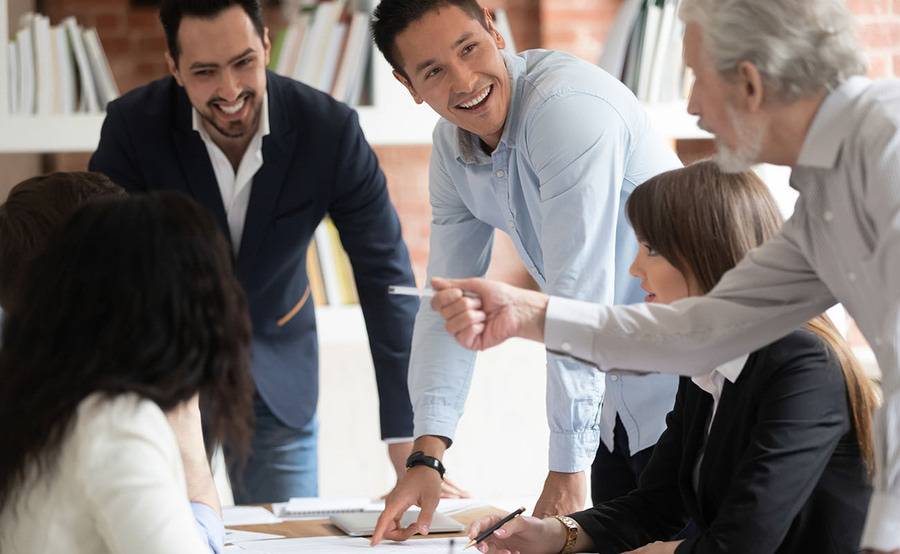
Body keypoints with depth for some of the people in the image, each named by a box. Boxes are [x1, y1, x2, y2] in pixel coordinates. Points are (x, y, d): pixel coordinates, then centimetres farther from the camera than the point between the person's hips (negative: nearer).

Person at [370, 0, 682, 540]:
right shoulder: (452, 149, 2)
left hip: (683, 393, -7)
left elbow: (579, 294, -27)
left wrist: (567, 468, -26)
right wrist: (427, 455, -9)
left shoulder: (568, 107, -25)